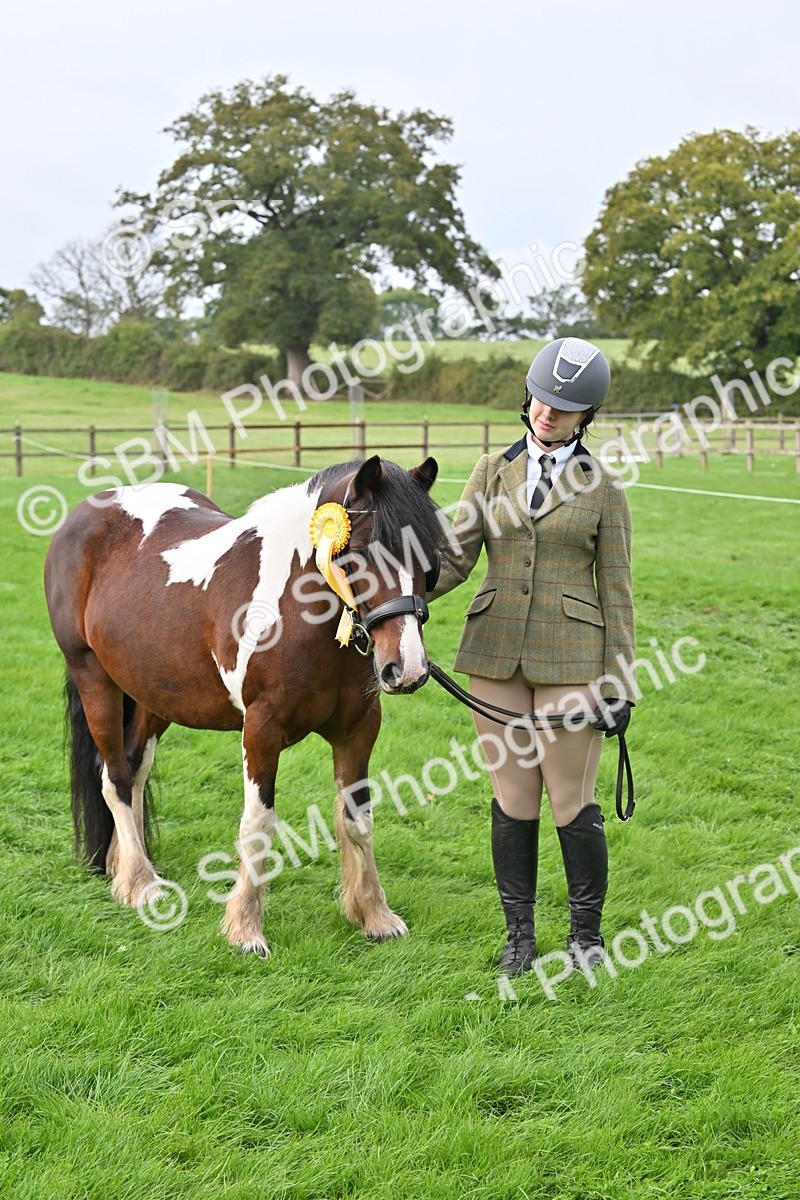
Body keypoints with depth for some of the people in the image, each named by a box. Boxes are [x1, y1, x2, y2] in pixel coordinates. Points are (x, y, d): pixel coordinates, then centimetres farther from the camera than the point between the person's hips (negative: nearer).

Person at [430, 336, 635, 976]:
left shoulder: (603, 487, 1)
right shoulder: (494, 470, 8)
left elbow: (615, 590, 1)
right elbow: (454, 556, 4)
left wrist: (619, 684, -2)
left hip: (570, 658, -3)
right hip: (495, 653, 3)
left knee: (572, 803, 1)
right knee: (513, 799, 8)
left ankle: (587, 930, 21)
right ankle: (520, 934, 21)